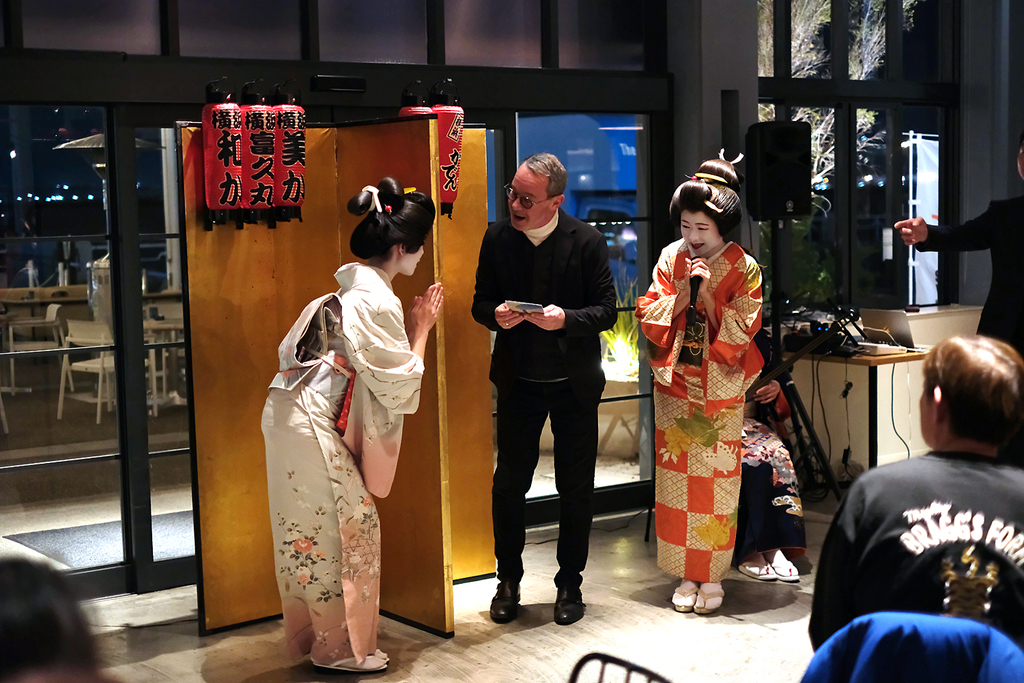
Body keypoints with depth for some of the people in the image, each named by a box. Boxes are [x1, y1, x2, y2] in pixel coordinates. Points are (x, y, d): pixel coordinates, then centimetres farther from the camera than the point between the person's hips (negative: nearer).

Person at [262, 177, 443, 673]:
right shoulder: (378, 303, -16)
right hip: (314, 429, -9)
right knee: (347, 530, 1)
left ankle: (312, 636, 27)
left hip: (293, 419, 9)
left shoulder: (350, 289, 12)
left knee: (313, 533, 16)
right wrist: (420, 331, -3)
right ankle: (340, 649, 11)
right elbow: (400, 385, -15)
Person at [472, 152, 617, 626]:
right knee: (509, 483, 5)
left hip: (574, 382, -1)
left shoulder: (587, 241, -9)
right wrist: (496, 316, -20)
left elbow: (607, 309, -9)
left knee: (575, 487, 8)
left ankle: (569, 583, 23)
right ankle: (509, 581, 22)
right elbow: (480, 303, 3)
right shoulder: (497, 238, -3)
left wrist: (565, 318, -27)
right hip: (519, 381, 1)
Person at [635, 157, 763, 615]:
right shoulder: (670, 258, 2)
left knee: (715, 482, 1)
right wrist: (682, 292, -15)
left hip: (720, 392, -2)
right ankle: (687, 574, 15)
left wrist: (708, 293, -18)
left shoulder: (743, 268, -7)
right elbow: (649, 320, -1)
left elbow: (741, 334, -10)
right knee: (677, 480, 5)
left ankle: (712, 576, 14)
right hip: (675, 386, 3)